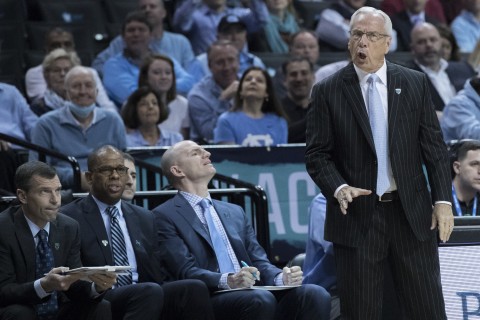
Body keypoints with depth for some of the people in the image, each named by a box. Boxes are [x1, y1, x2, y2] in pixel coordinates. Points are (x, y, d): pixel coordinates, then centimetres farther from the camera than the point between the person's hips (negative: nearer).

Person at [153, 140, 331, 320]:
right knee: (262, 299, -35)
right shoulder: (164, 216, 6)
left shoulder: (235, 212, 26)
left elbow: (259, 262, 19)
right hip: (209, 301, -6)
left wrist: (281, 277, -5)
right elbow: (185, 271, -8)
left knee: (315, 295, -20)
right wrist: (227, 280, -26)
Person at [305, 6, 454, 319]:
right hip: (357, 215, -1)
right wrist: (338, 188, -18)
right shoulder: (328, 91, 1)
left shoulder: (415, 83, 5)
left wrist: (443, 200, -2)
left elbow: (434, 146, 5)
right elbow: (317, 154, 0)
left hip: (411, 213, 1)